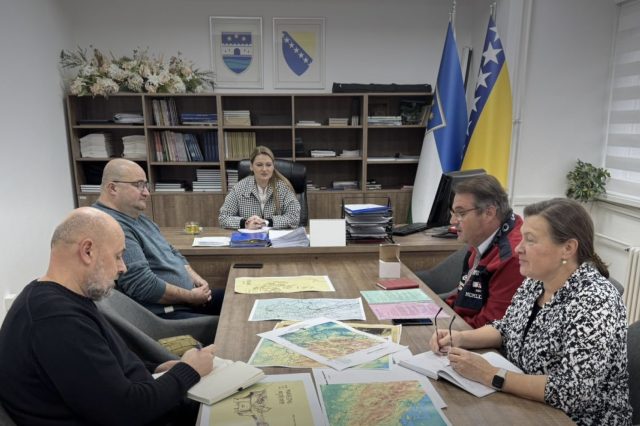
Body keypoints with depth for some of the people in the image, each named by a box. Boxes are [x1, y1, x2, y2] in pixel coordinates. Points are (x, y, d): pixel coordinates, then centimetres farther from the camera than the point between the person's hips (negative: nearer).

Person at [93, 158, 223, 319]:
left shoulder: (138, 218, 13)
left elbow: (171, 253, 21)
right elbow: (143, 285, -27)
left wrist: (195, 278, 3)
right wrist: (190, 297, -15)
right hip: (162, 315, -11)